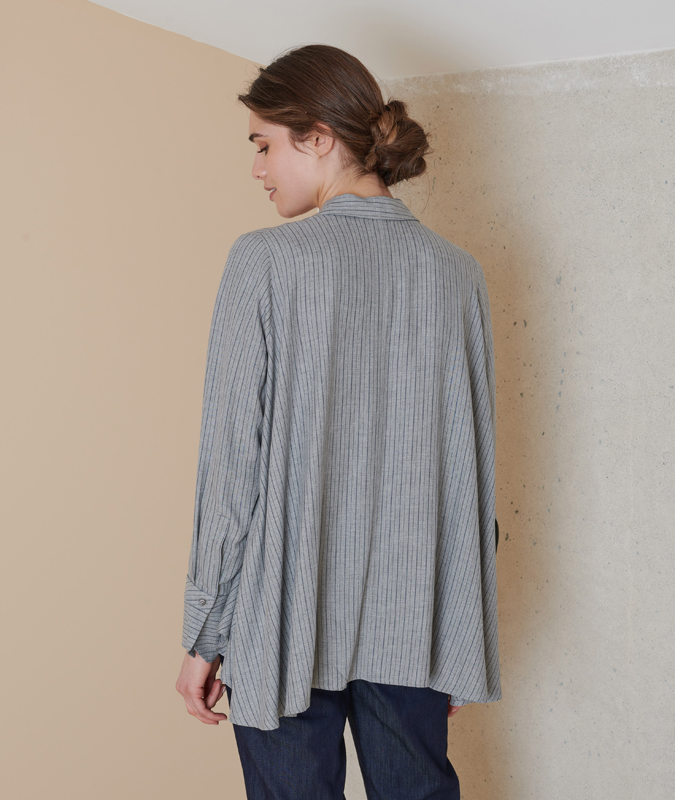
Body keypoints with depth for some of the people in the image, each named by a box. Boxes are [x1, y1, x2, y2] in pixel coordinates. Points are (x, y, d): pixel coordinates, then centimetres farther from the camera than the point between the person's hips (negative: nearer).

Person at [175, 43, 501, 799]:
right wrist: (458, 636, 15)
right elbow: (473, 460, 5)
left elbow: (233, 461, -11)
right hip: (415, 621, 4)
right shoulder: (456, 270, 2)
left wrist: (203, 632, -2)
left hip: (287, 619, -4)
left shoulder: (266, 262, -11)